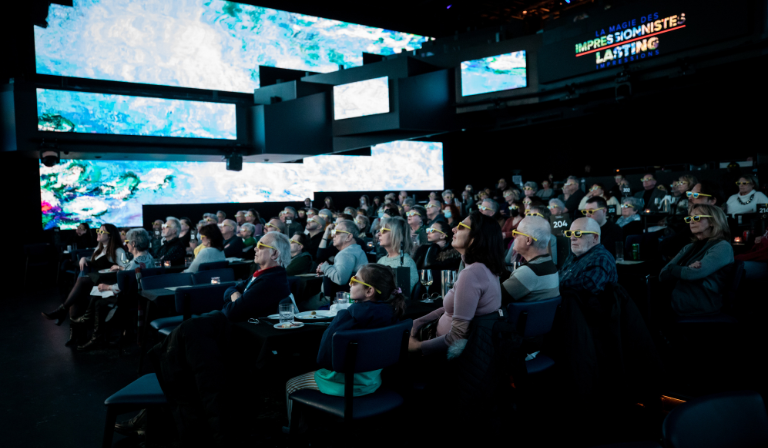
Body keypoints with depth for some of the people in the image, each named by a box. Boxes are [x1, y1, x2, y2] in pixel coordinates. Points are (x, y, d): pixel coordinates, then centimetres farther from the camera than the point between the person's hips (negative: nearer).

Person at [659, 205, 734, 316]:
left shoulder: (722, 247, -1)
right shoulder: (690, 248, 19)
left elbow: (693, 274, -16)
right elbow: (662, 276, 8)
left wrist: (672, 268, 2)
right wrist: (685, 270, -10)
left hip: (700, 303, -6)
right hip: (677, 296, 7)